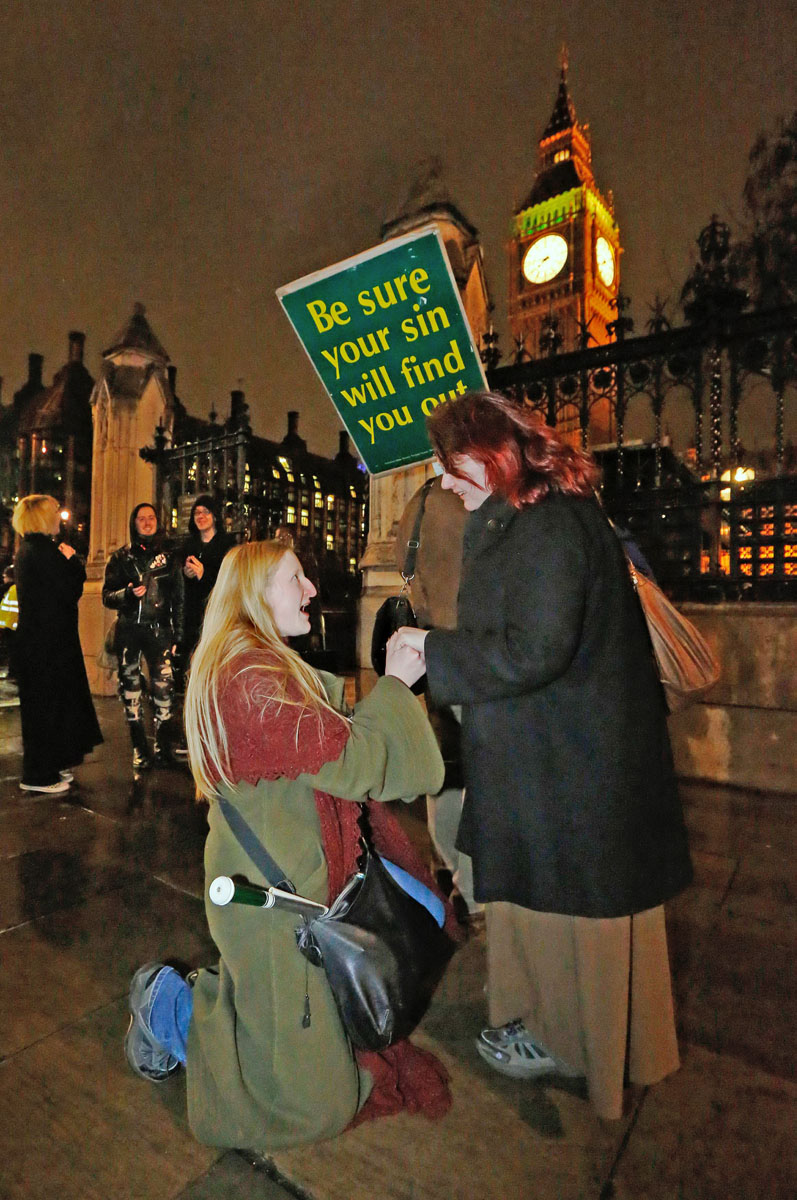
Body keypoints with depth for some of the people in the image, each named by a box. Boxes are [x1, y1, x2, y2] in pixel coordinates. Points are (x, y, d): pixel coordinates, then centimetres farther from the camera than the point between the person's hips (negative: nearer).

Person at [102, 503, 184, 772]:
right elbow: (107, 596, 8)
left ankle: (164, 747, 3)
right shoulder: (121, 557, 10)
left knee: (164, 687, -9)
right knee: (130, 687, 2)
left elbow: (179, 598, 10)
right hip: (128, 630, 1)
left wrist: (177, 635, 5)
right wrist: (128, 593, -13)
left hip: (159, 629, -1)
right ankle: (140, 749, 12)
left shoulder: (169, 556, 11)